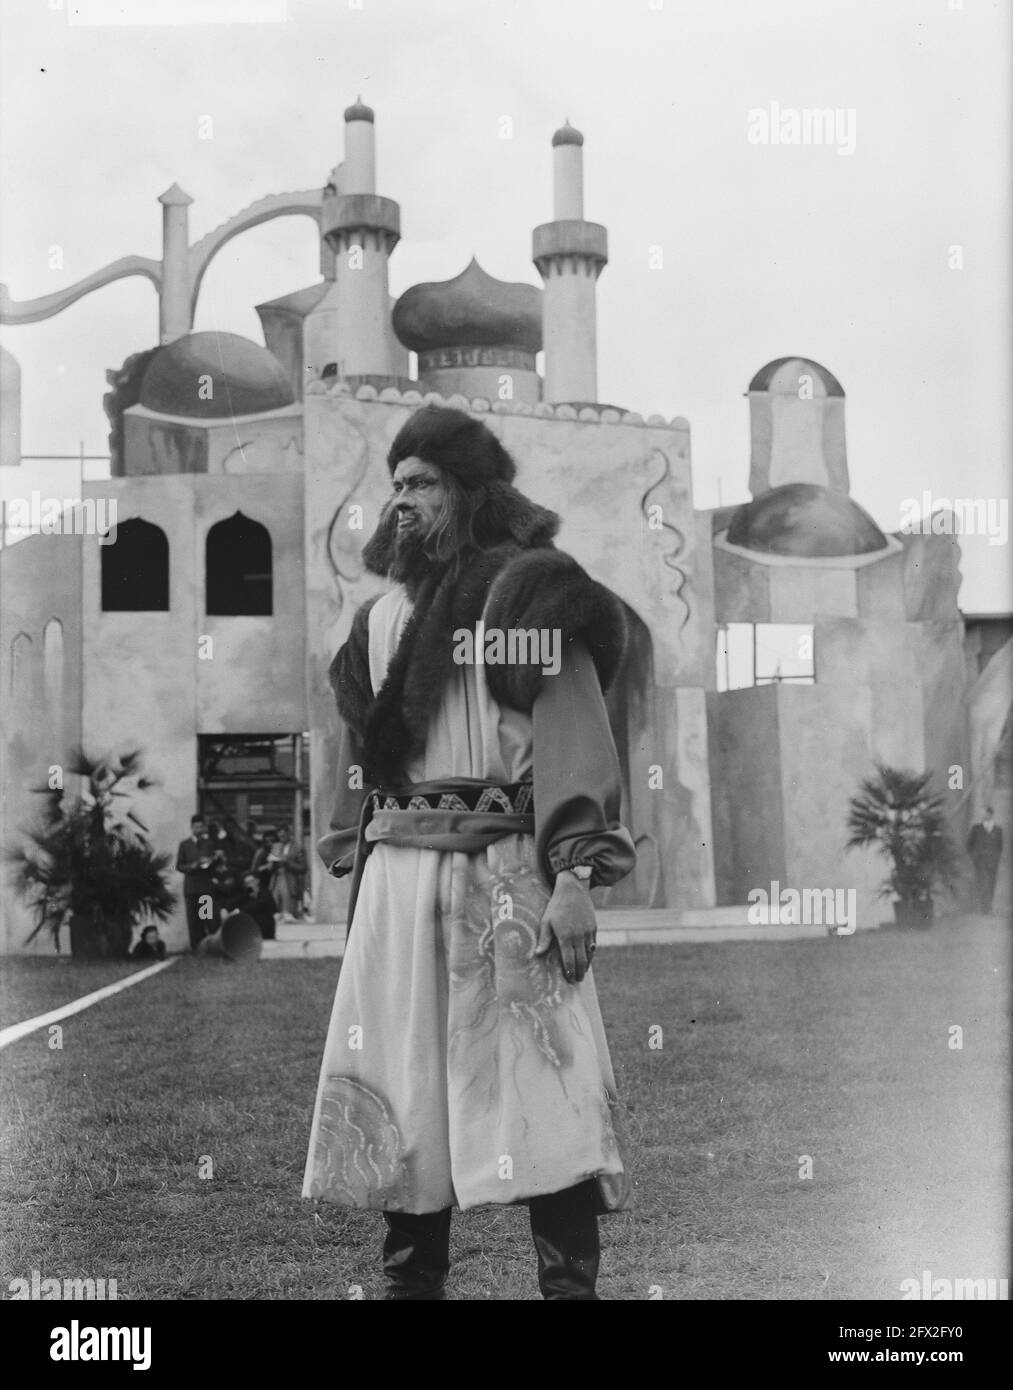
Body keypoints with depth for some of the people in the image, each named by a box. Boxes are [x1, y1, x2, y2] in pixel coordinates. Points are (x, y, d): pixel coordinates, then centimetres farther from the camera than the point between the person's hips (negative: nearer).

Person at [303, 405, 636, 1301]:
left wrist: (574, 877, -16)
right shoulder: (379, 620, 18)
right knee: (398, 1101, 7)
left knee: (544, 1090, -8)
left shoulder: (526, 595, -1)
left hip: (504, 873, -6)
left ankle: (571, 1283, -3)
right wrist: (355, 876, 15)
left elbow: (575, 738, -8)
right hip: (395, 880, 6)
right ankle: (410, 1279, 18)